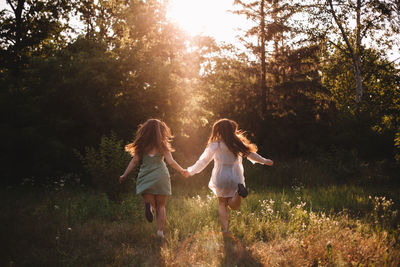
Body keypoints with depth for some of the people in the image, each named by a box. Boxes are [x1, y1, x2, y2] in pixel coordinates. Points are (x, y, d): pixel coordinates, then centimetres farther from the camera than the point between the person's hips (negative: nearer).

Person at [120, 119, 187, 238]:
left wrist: (125, 175, 6)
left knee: (149, 200, 9)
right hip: (160, 177, -1)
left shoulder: (141, 145, 0)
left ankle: (149, 205, -26)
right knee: (161, 206, 12)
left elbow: (134, 161, -1)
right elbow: (171, 162, -8)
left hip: (145, 178, 1)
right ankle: (160, 231, 6)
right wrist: (182, 171, 7)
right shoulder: (162, 145, -5)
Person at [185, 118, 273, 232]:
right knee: (234, 205, 3)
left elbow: (204, 160, -2)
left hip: (220, 177, -2)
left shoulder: (215, 145, -8)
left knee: (222, 204, 13)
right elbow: (251, 154, 12)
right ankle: (239, 191, -27)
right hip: (235, 178, 2)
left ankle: (225, 229, 2)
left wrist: (190, 171, 10)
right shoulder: (238, 144, 1)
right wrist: (264, 161, 28)